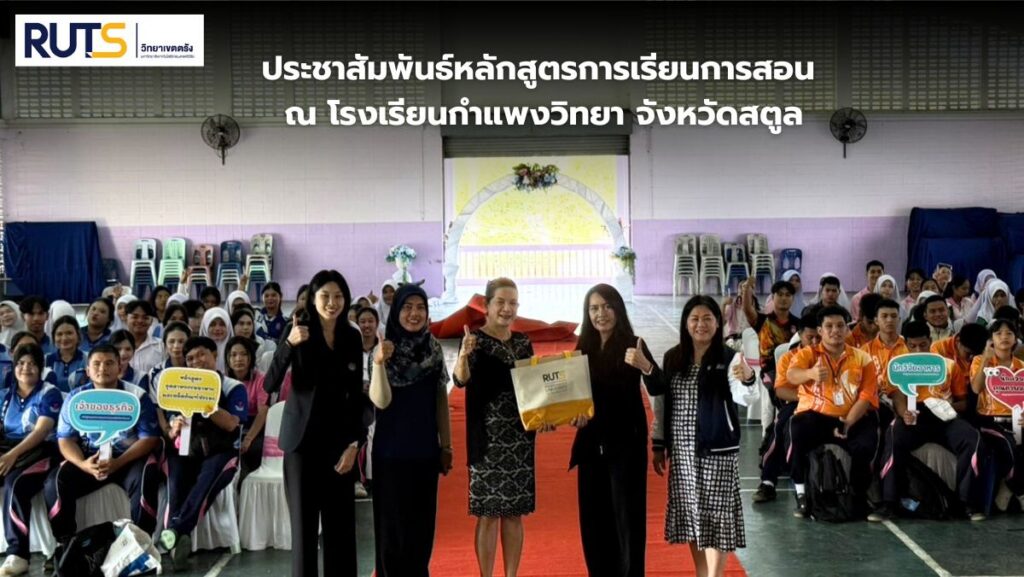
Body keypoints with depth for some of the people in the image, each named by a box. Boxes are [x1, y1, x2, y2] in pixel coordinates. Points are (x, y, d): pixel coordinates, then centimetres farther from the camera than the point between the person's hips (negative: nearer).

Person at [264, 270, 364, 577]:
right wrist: (289, 344, -29)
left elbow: (356, 394, 8)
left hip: (339, 438, 3)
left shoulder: (352, 337, 4)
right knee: (304, 520, 2)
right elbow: (270, 385, -15)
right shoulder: (297, 330, -6)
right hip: (303, 437, -3)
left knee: (340, 521, 5)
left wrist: (354, 442, -1)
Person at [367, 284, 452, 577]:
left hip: (425, 447, 4)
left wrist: (446, 445, 8)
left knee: (422, 520, 12)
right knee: (394, 520, 3)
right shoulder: (386, 349, -10)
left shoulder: (434, 349, 2)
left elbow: (441, 400, 8)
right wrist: (379, 363, -36)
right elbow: (381, 401, -21)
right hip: (392, 448, -4)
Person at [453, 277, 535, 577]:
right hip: (488, 439, -5)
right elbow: (461, 380, -23)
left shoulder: (523, 341, 9)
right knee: (488, 514, -1)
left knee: (514, 513, 9)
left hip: (520, 438, 5)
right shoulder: (475, 339, -8)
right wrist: (463, 355, -43)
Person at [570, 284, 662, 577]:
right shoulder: (584, 348, 6)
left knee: (627, 514, -3)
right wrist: (575, 413, -8)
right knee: (594, 517, 10)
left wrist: (645, 366, -39)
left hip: (626, 443, -5)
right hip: (591, 443, 5)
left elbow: (658, 389, -20)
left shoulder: (632, 344, -8)